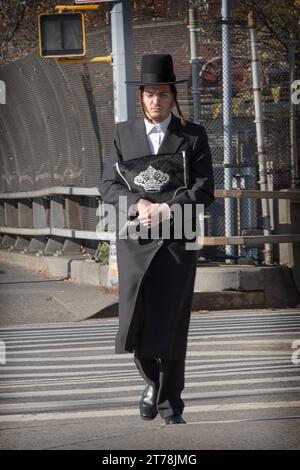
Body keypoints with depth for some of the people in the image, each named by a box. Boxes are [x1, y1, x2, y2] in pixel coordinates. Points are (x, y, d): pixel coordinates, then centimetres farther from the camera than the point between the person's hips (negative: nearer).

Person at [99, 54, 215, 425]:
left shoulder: (193, 136, 2)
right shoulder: (124, 133, 8)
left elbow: (204, 190, -5)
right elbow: (108, 186, 3)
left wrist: (165, 209, -18)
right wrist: (138, 203, -16)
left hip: (177, 241, -1)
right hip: (135, 241, 2)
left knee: (171, 328, -3)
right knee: (135, 324, -4)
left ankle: (170, 408, 6)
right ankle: (152, 381, 25)